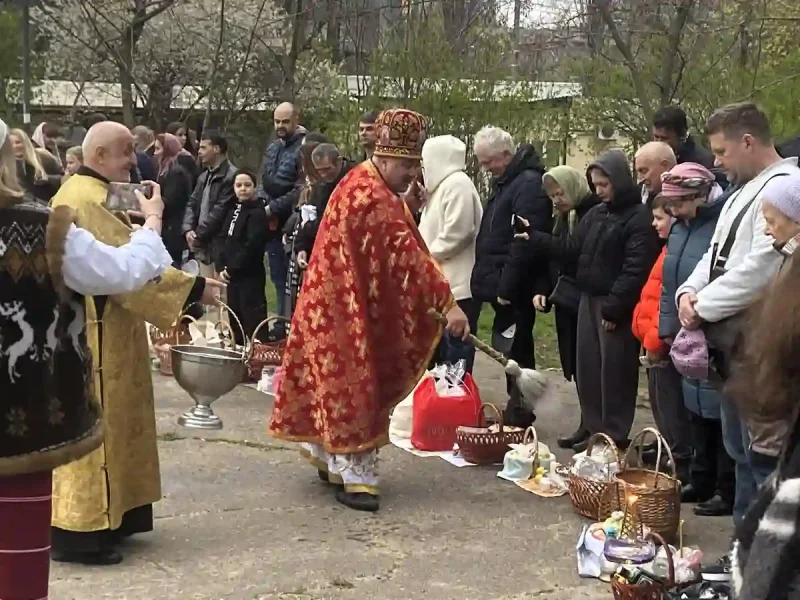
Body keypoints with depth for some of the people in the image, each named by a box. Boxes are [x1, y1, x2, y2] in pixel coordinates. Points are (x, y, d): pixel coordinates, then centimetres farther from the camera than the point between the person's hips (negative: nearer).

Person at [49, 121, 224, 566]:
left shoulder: (85, 193, 14)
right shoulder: (88, 202, -20)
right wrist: (195, 288, -19)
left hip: (95, 333, 11)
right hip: (93, 336, -11)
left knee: (100, 423, 15)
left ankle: (98, 515, 24)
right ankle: (80, 531, 2)